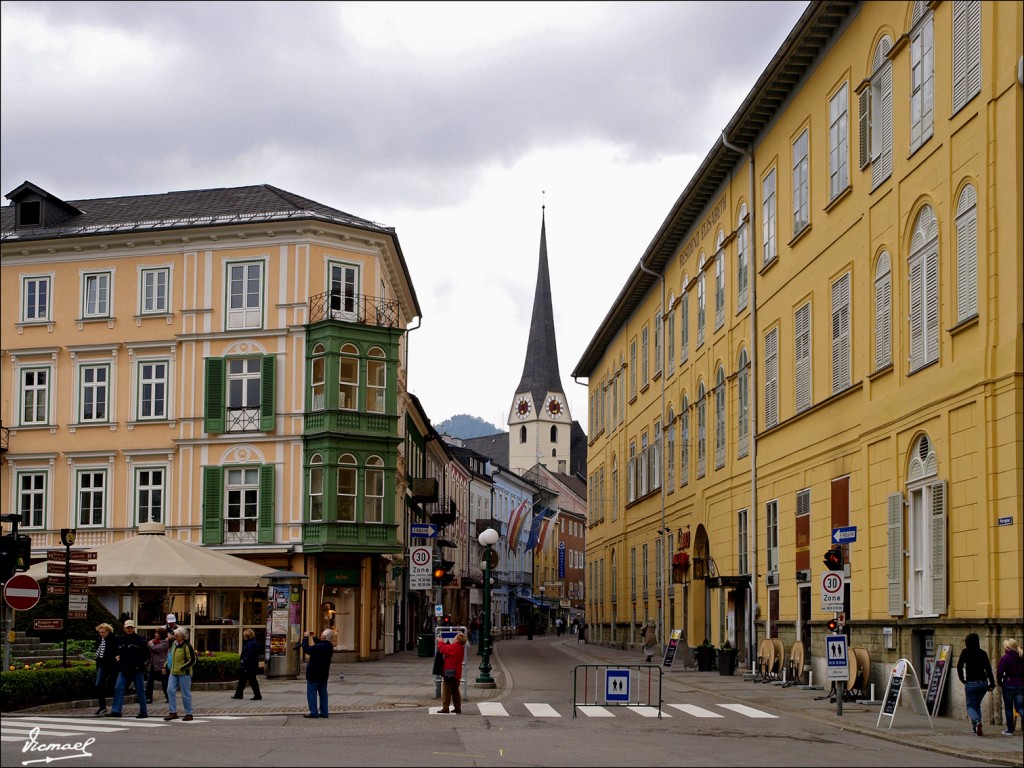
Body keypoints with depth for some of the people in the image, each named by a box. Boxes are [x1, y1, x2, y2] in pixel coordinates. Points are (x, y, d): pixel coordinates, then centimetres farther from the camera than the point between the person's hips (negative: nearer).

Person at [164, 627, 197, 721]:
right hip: (173, 672, 7)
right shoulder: (174, 644, 11)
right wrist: (168, 666, 17)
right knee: (170, 690, -2)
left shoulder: (187, 646, -13)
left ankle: (189, 714, 10)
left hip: (184, 673, -7)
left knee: (186, 694, 0)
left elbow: (192, 660, -14)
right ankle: (173, 713, 4)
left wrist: (182, 668, -17)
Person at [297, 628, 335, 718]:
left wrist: (306, 638, -11)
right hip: (324, 674, 8)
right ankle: (324, 712, 14)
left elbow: (306, 649, -21)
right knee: (323, 692, 13)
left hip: (314, 674, -8)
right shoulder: (329, 646, 3)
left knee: (311, 692, -2)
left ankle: (314, 712, -5)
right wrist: (314, 638, 22)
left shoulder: (319, 647, -25)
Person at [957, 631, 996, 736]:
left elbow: (959, 666, -6)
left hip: (971, 683, -3)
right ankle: (975, 728, 13)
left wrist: (962, 680, 5)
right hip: (983, 683, 3)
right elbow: (988, 669, -1)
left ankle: (977, 722, -24)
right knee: (977, 705, 19)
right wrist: (992, 684, -1)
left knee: (970, 706, 5)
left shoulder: (965, 652, -2)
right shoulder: (983, 653, 4)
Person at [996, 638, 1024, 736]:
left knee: (1008, 708, 9)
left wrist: (1000, 683, 3)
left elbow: (999, 673, -12)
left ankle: (1010, 730, 12)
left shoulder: (1005, 658, -10)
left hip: (1009, 685, -4)